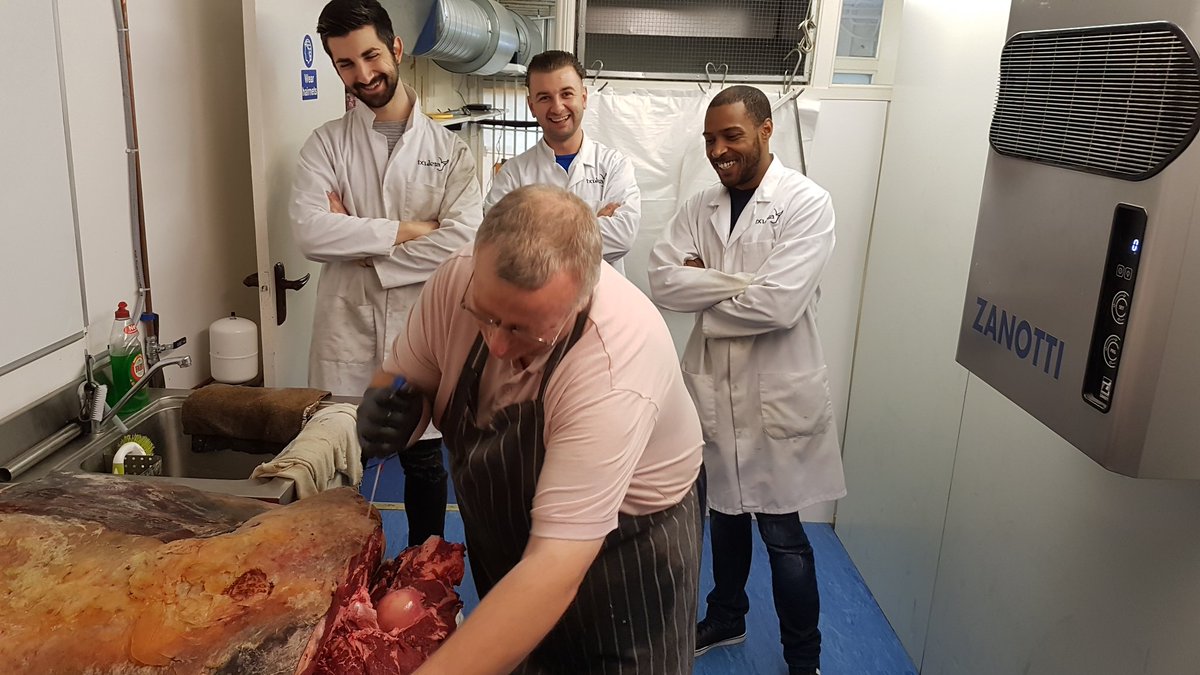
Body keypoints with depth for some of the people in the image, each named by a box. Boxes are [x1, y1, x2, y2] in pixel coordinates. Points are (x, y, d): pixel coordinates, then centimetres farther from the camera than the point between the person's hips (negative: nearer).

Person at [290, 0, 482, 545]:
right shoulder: (326, 144, 3)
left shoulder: (448, 150, 1)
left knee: (424, 461, 15)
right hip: (346, 331, 0)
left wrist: (364, 250, -13)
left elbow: (463, 239, -14)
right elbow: (309, 232, -13)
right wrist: (407, 230, -15)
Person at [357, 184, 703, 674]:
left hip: (626, 553, -5)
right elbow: (407, 376, -4)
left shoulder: (613, 373, -39)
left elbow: (555, 568, -40)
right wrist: (389, 407, -26)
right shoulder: (459, 281, -22)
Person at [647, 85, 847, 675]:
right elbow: (662, 281, -8)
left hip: (776, 393, -5)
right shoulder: (701, 207, 5)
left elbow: (779, 303, -23)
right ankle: (726, 618, 44)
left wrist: (703, 293, -9)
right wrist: (741, 281, -18)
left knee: (781, 531, 6)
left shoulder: (807, 204, -12)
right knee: (725, 511, 21)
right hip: (712, 386, 5)